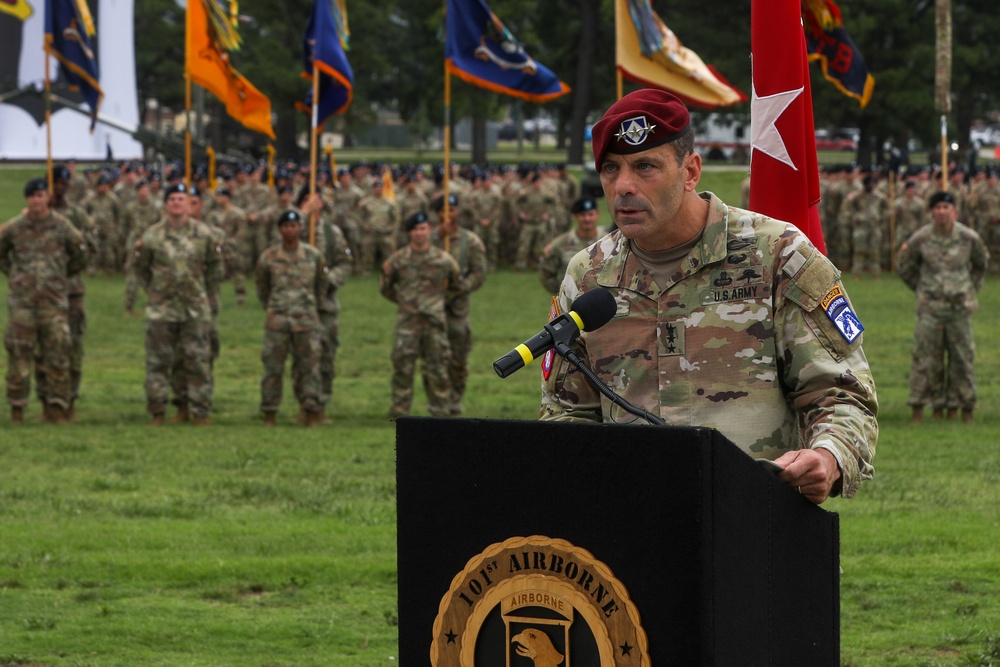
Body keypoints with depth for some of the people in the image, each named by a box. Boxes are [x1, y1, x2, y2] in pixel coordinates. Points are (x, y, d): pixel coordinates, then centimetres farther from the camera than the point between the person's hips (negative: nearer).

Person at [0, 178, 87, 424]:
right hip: (21, 301, 0)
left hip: (54, 300, 0)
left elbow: (80, 256, 16)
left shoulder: (61, 226, 2)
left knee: (57, 353, -2)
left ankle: (56, 408, 4)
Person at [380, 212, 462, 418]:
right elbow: (385, 286, 17)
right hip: (407, 321, 0)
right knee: (402, 366, -3)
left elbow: (456, 287, 18)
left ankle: (439, 411, 12)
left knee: (437, 369, 3)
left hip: (435, 322, 0)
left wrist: (441, 299, 10)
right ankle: (399, 411, 5)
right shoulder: (398, 260, 2)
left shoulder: (443, 260, 2)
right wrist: (401, 300, 10)